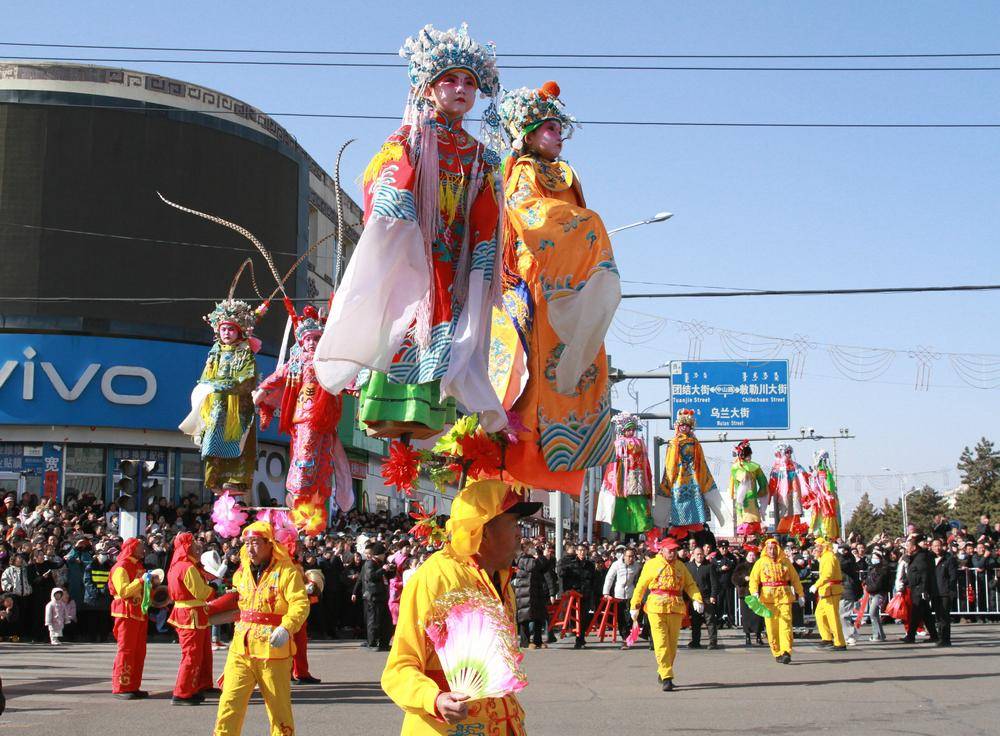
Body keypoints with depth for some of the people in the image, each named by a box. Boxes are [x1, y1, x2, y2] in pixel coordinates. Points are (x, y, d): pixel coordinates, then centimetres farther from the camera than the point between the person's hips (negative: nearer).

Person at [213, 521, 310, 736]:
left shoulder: (286, 571, -7)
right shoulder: (242, 572, 12)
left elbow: (300, 604, -19)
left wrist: (286, 628, -34)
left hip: (273, 650, -4)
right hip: (241, 648, 4)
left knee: (279, 708, 7)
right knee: (229, 704, -6)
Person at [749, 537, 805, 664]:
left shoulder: (785, 562, 9)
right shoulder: (760, 563, 7)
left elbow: (795, 579, 14)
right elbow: (753, 579, 4)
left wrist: (800, 595, 13)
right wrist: (754, 593, -13)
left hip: (784, 597, 0)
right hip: (768, 598, 0)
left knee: (785, 625, -12)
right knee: (771, 627, 1)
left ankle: (786, 652, -17)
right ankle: (777, 653, 10)